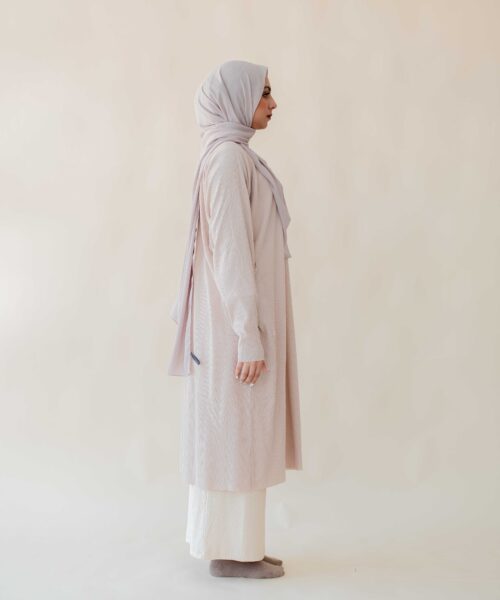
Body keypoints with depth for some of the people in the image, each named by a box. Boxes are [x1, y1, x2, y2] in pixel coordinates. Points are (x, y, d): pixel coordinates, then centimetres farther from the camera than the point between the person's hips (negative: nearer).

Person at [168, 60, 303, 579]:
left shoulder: (230, 156, 16)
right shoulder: (228, 157, -15)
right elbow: (230, 252, -20)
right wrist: (250, 336, -21)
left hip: (237, 316, 10)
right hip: (237, 319, -10)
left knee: (236, 433, 13)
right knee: (236, 433, -1)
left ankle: (232, 545, 23)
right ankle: (230, 551, 12)